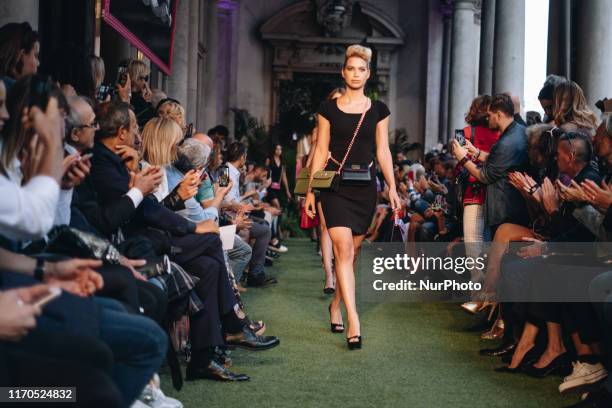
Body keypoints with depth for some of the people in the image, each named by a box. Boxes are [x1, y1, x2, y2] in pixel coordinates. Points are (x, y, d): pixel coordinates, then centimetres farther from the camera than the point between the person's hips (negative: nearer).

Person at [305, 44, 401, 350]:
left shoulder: (378, 110, 8)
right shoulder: (329, 108, 4)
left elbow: (383, 151, 8)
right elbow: (320, 151, 5)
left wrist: (392, 187, 1)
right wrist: (310, 190, 2)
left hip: (365, 186, 3)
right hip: (334, 185, -2)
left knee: (351, 251, 8)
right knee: (343, 248, -15)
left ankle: (336, 304, 29)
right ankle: (353, 323, -20)